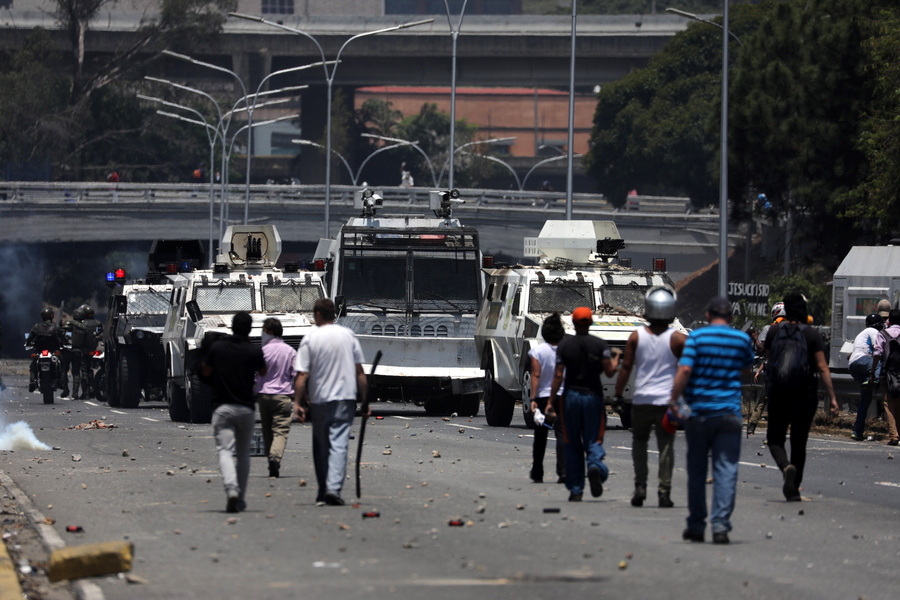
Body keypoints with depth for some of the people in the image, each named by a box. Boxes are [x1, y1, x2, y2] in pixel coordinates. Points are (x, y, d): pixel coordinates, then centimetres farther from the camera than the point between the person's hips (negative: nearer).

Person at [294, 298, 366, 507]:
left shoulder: (310, 339, -5)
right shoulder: (348, 336, 2)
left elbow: (302, 375, -8)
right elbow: (359, 372, 4)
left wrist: (297, 402, -5)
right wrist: (364, 399, 10)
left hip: (319, 399, -1)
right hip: (345, 397, 1)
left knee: (321, 446, 11)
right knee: (339, 443, -5)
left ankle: (323, 493, 15)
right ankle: (334, 487, -22)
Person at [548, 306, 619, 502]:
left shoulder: (564, 345, 0)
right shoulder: (600, 345, -2)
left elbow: (558, 376, -4)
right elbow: (609, 372, -6)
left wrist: (551, 401, 0)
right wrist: (616, 360, 16)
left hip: (571, 397, 0)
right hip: (593, 396, 0)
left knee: (573, 445, 8)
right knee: (593, 440, 4)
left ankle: (575, 490, 8)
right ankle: (595, 466, -30)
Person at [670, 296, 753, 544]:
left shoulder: (697, 336, -4)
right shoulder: (742, 339, 3)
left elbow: (685, 369, -14)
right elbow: (747, 368, 20)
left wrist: (674, 400, -10)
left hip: (698, 412, -1)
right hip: (729, 412, 1)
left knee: (697, 470, 10)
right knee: (726, 469, -2)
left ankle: (696, 525, 16)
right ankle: (720, 524, -13)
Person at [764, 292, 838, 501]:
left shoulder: (774, 332, 0)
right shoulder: (812, 335, -6)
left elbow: (768, 360, 10)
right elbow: (822, 367, -9)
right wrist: (832, 397, -7)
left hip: (778, 394, 0)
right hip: (805, 395, 0)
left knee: (775, 439, 9)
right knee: (799, 443, 11)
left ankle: (786, 467, -22)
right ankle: (793, 489, 13)